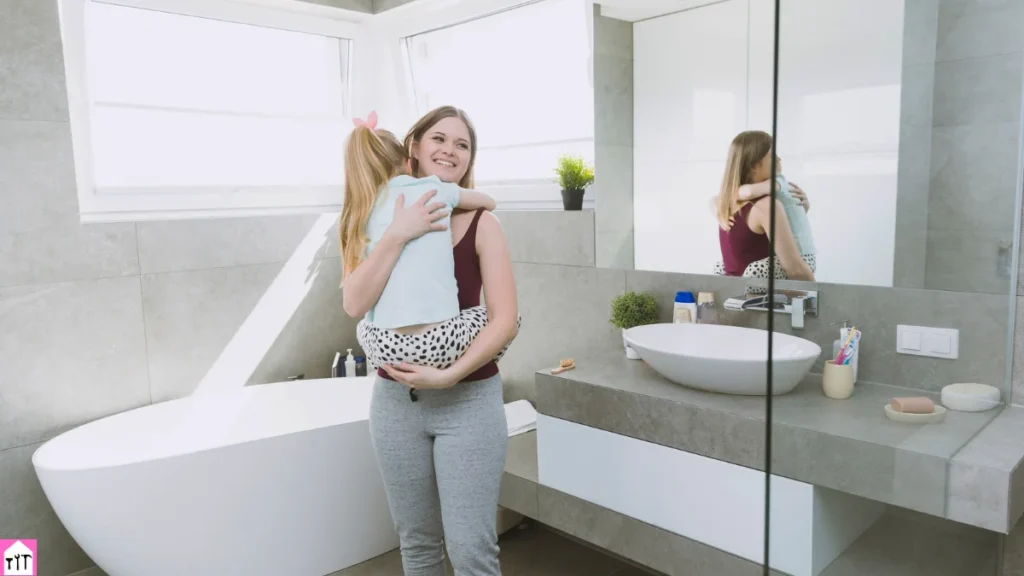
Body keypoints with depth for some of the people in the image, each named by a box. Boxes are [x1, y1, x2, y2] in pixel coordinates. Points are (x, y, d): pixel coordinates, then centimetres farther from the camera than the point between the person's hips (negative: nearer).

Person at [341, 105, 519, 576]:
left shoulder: (480, 224, -6)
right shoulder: (384, 217, 2)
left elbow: (505, 320, -10)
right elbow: (355, 305, -11)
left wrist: (449, 375, -19)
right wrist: (398, 235, -19)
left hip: (469, 401, -3)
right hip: (395, 399, 3)